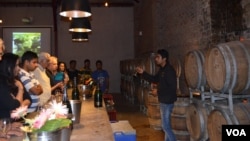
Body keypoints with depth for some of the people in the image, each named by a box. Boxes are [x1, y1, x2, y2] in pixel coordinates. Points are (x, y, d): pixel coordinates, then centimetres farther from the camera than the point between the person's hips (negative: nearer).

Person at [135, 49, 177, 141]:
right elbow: (155, 79, 19)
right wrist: (143, 73, 12)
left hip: (167, 101, -10)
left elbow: (173, 87, -23)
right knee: (166, 125, 19)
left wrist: (159, 91, -19)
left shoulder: (169, 70, -19)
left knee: (165, 126, -5)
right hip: (163, 101, 10)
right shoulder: (162, 69, 11)